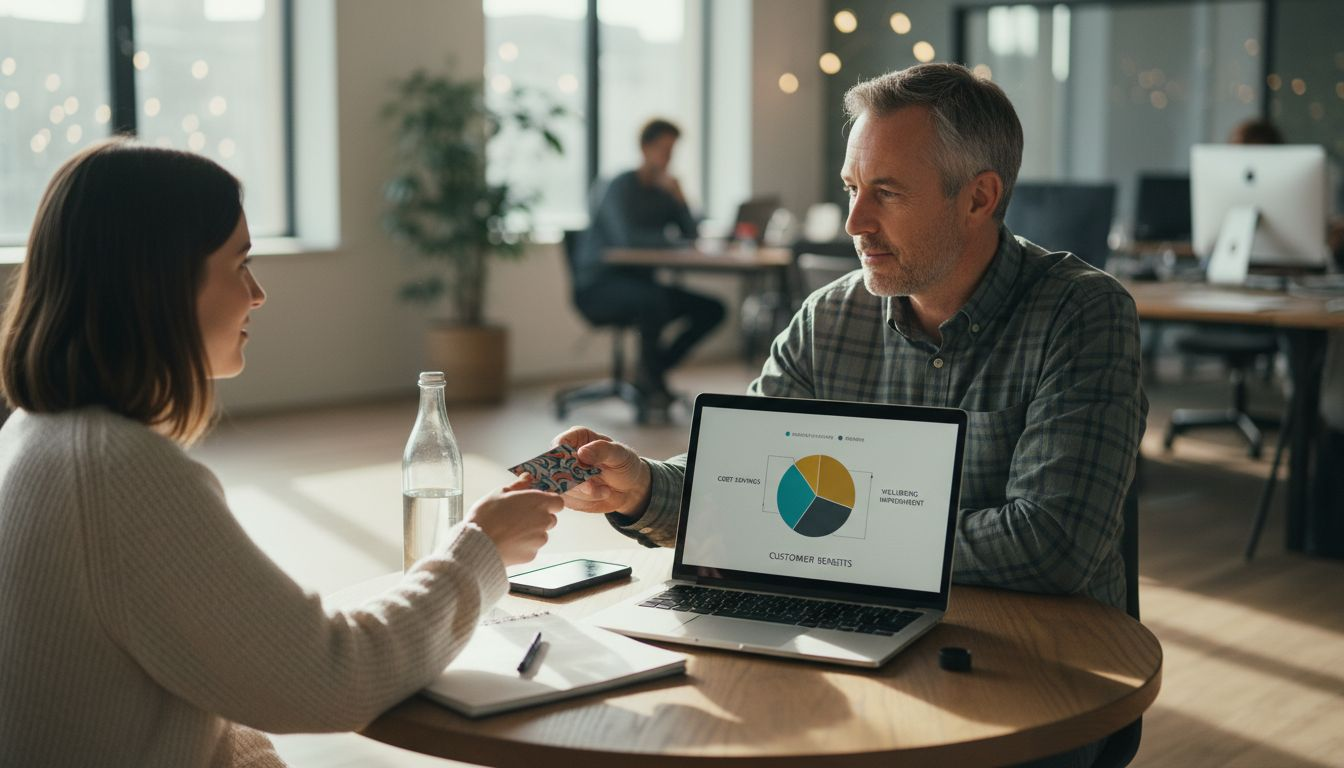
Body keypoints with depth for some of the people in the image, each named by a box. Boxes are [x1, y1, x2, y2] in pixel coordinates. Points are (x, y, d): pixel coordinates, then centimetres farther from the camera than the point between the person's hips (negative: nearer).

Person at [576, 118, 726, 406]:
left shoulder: (664, 190, 10)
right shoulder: (620, 187, -10)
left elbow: (691, 236, 2)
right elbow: (625, 237, -25)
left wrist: (679, 199, -11)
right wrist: (668, 239, -16)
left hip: (639, 281, 8)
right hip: (599, 284, -8)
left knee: (712, 309, -4)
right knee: (655, 298, -38)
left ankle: (651, 374, -2)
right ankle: (652, 378, -17)